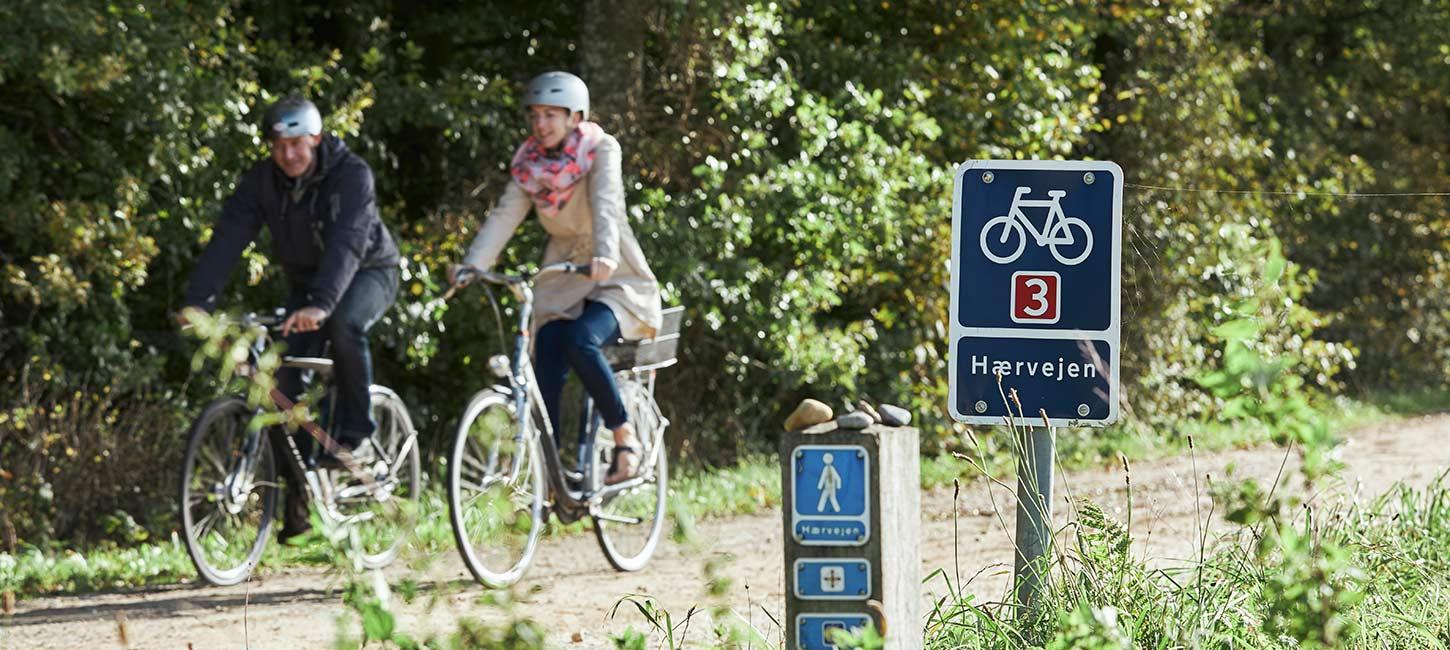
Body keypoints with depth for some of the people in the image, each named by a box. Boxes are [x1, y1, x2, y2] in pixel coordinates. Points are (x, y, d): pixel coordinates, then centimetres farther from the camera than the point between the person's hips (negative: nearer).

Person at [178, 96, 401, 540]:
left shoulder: (351, 175, -28)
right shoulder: (262, 182, -14)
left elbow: (347, 242, -41)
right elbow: (228, 239, -22)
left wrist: (321, 305, -57)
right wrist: (197, 302, -37)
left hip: (367, 272, -5)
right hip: (305, 282, 5)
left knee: (344, 324, -37)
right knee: (288, 379, -10)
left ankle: (355, 436, -22)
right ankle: (298, 496, -1)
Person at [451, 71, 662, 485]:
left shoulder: (601, 150, -11)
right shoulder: (529, 161, 2)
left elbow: (606, 205, -29)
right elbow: (506, 214, -10)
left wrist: (605, 255, -49)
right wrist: (472, 264, -27)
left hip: (614, 280, -5)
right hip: (561, 284, 5)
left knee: (579, 341, -32)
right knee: (547, 380, -14)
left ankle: (625, 438, -16)